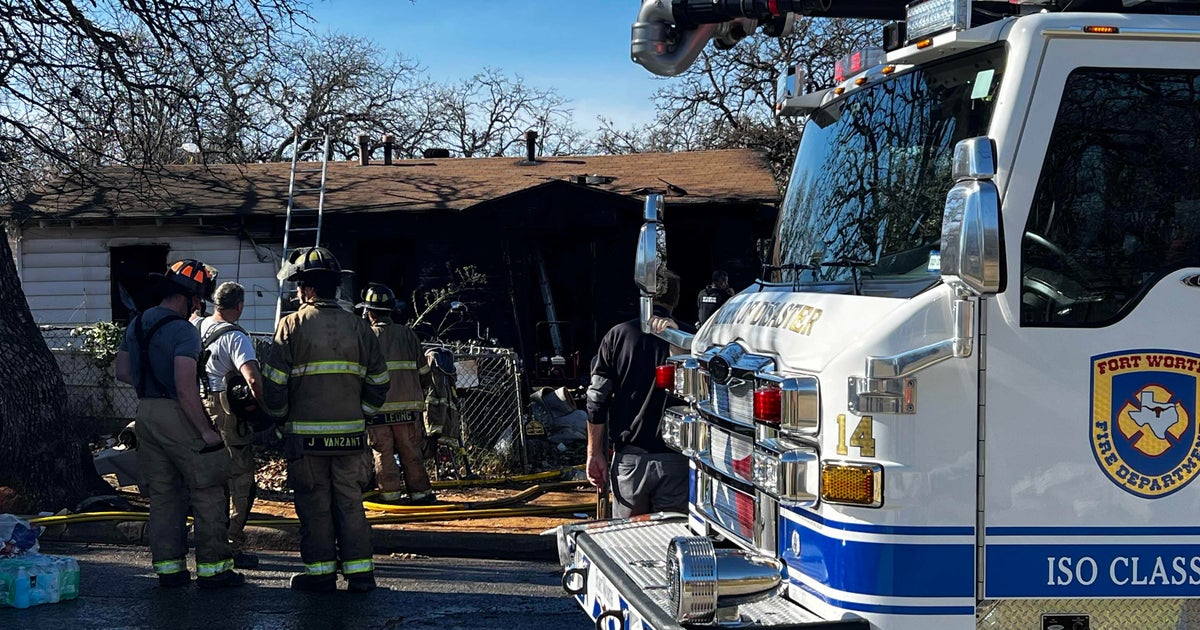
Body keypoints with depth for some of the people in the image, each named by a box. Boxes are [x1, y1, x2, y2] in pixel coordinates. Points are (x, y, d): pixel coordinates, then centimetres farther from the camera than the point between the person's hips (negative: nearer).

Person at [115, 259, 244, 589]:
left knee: (162, 494, 13)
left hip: (146, 413, 8)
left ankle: (168, 566, 15)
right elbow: (186, 388, -22)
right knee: (207, 493, 0)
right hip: (178, 416, -8)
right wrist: (206, 430, -17)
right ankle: (212, 567, 2)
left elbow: (122, 372, 17)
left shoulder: (137, 324, 10)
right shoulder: (184, 331, -15)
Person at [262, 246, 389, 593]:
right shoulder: (357, 327, 5)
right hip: (350, 433, 3)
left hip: (306, 434, -3)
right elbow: (379, 381, 8)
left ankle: (320, 572, 9)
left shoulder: (292, 326, -5)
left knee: (314, 503, 5)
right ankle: (359, 572, 8)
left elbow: (273, 384, -6)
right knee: (350, 502, 8)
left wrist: (280, 416, 10)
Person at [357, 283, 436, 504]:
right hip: (408, 407, 3)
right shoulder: (407, 334, 6)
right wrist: (419, 392, 24)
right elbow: (423, 371, 9)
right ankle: (420, 492, 11)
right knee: (411, 453, 10)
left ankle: (390, 494, 4)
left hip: (377, 408, -2)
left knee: (383, 453, 4)